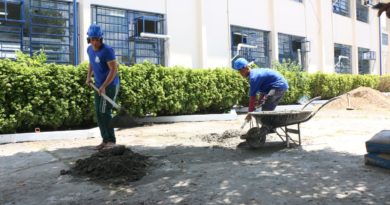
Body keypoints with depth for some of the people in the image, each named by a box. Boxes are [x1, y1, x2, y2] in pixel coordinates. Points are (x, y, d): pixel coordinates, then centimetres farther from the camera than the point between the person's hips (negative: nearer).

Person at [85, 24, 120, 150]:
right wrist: (88, 76, 13)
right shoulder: (90, 49, 5)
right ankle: (105, 140, 13)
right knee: (99, 113, 5)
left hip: (110, 85, -8)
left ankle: (111, 141, -2)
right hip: (99, 86, 8)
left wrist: (104, 86, -24)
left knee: (105, 112, -12)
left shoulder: (107, 50, -19)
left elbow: (114, 70, -22)